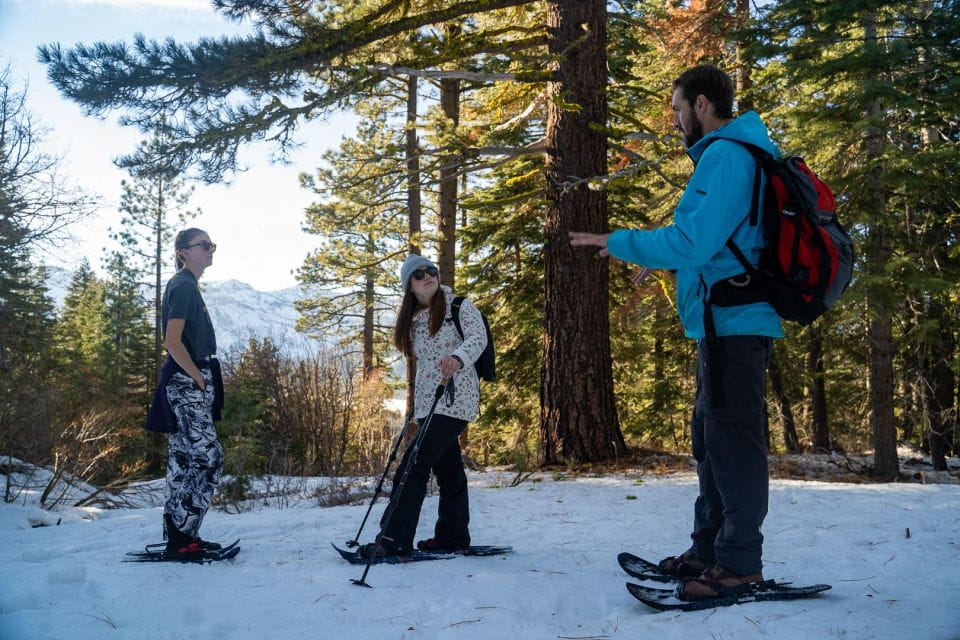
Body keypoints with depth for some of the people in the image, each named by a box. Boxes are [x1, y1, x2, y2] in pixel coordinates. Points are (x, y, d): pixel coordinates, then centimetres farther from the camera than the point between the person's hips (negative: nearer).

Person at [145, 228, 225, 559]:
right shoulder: (184, 286, -12)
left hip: (189, 385, 10)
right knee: (207, 458, -8)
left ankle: (182, 535, 16)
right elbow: (173, 342, -19)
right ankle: (180, 538, -2)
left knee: (186, 460, 11)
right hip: (187, 384, -10)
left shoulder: (185, 285, 18)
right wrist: (200, 379, -15)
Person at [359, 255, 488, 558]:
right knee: (448, 471, 14)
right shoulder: (414, 320, 16)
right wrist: (416, 407, 24)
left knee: (413, 467, -14)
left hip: (454, 398, -7)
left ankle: (393, 541, -14)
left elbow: (478, 337, -18)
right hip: (428, 404, 7)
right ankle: (453, 537, 23)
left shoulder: (459, 306, -2)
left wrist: (458, 358, -38)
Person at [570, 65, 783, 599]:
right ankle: (710, 549, 25)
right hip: (729, 321, 11)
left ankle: (739, 561, 3)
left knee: (732, 438, -5)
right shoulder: (739, 152, 21)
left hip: (734, 321, -11)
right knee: (712, 437, 15)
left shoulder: (725, 155, -13)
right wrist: (655, 259, 20)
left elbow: (691, 243, -21)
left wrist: (619, 243, -11)